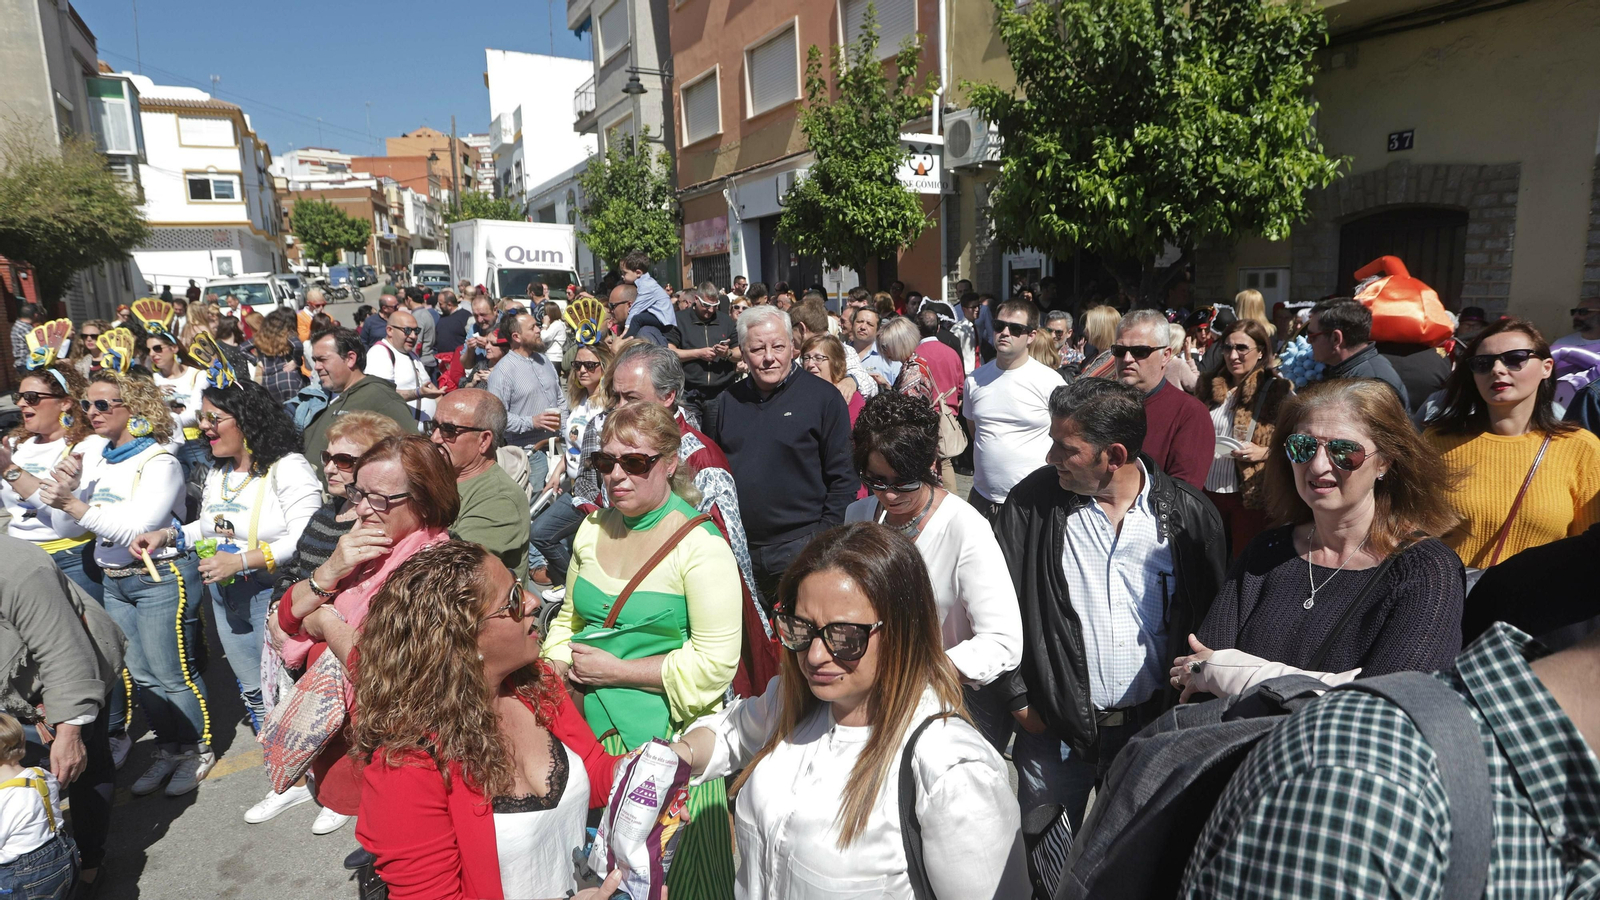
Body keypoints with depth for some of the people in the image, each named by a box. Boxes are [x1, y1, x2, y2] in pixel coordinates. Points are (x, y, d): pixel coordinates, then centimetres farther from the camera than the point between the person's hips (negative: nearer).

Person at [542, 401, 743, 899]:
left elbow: (714, 663, -18)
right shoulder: (593, 529, 6)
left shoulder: (700, 545, -15)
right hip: (586, 724, 6)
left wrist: (616, 670, -16)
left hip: (663, 733, -5)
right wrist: (559, 668, -1)